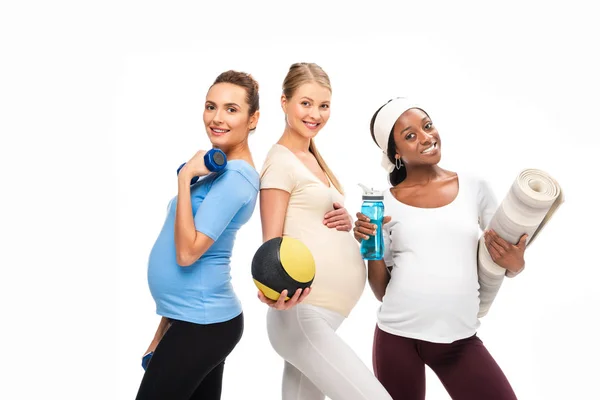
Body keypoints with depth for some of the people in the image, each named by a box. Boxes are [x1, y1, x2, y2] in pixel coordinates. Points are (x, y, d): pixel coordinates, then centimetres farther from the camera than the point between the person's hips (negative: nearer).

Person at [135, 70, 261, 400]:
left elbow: (187, 253, -24)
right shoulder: (222, 169, 12)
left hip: (201, 324, -9)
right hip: (201, 319, 9)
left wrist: (184, 178, -20)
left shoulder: (234, 177, -19)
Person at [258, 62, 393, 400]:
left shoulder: (314, 160, 17)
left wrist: (345, 223, 0)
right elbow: (272, 243, -12)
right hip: (302, 316, -9)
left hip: (319, 317, 9)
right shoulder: (281, 161, -9)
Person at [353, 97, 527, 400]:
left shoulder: (474, 187, 2)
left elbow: (508, 256, 9)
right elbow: (381, 290, 3)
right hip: (397, 337, 0)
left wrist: (515, 263, -13)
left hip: (461, 340, 1)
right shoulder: (385, 204, 0)